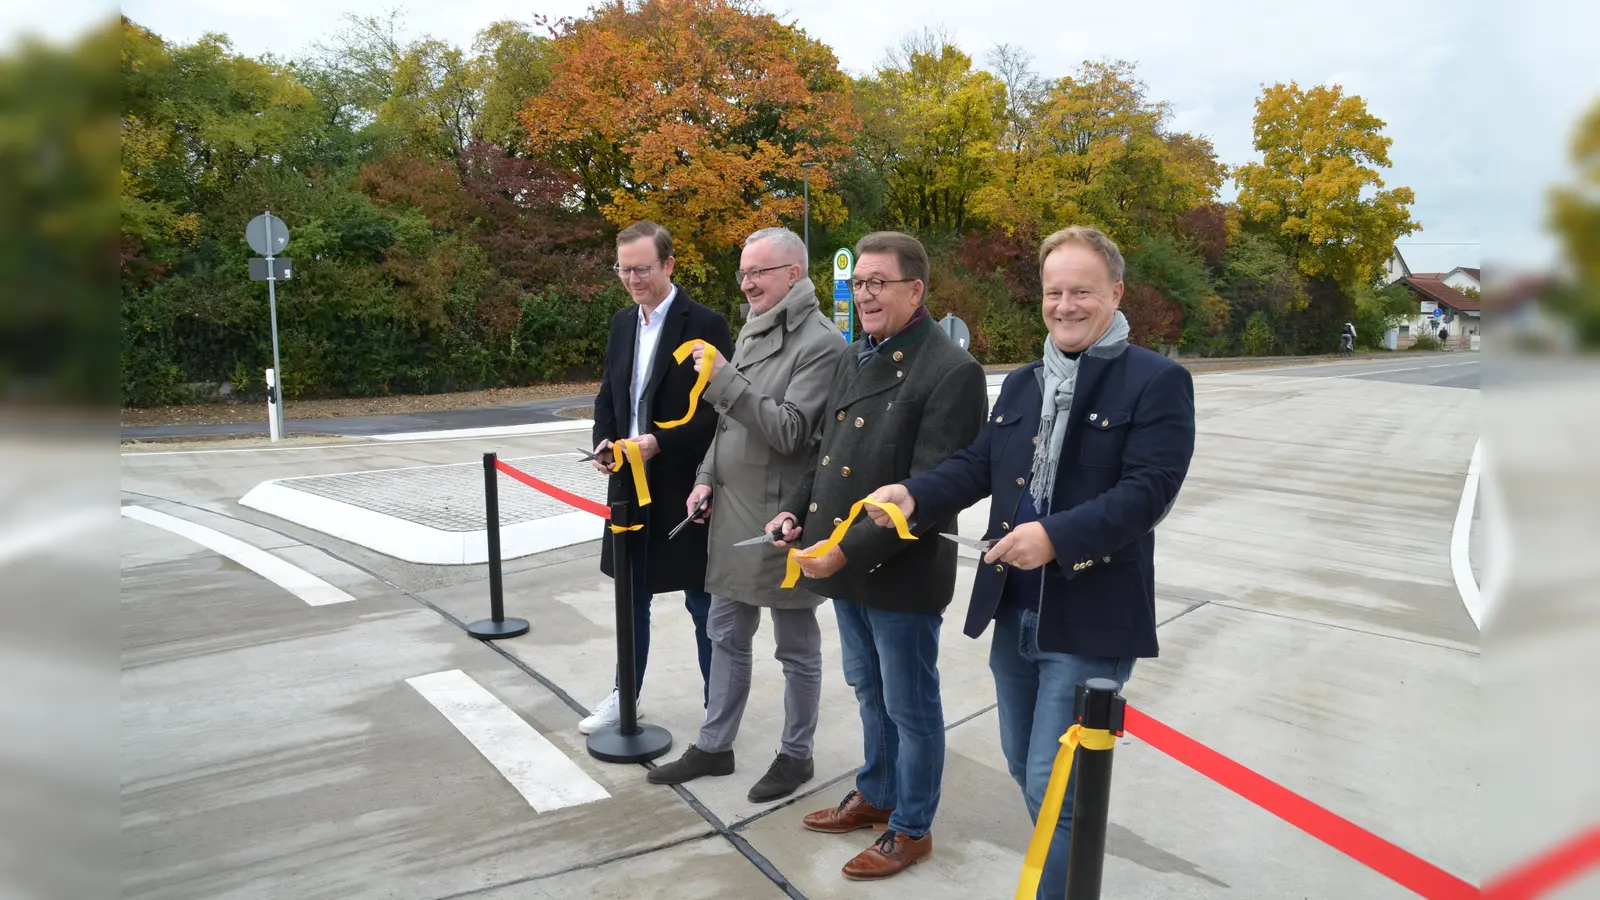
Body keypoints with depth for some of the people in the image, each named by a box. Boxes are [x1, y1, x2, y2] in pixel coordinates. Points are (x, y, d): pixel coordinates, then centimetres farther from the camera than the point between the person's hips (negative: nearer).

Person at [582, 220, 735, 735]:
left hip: (686, 489, -6)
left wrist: (662, 443, -23)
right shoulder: (622, 323, 9)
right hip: (631, 485, 6)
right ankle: (625, 696, 36)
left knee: (702, 603, 7)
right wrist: (604, 442, -3)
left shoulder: (705, 324, -12)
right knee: (632, 598, 18)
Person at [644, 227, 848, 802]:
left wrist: (725, 380, -25)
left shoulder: (821, 343, -15)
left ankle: (796, 754, 25)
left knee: (797, 647, 9)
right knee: (726, 635, 17)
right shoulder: (751, 332, 11)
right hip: (732, 511, 8)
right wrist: (707, 477, 8)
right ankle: (714, 746, 31)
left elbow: (791, 432, -22)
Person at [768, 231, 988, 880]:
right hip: (844, 563, 8)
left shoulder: (950, 371, -18)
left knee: (910, 706, 10)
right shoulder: (853, 358, 9)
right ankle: (876, 794, 44)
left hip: (901, 571, -8)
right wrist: (796, 510, 2)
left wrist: (849, 548, -24)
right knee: (869, 692, 24)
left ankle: (911, 828, 29)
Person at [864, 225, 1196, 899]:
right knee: (1024, 768, 20)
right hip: (1013, 613, 7)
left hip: (1091, 621, -7)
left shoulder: (1157, 382, -8)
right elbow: (978, 464, 8)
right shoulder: (1021, 384, 13)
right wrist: (914, 494, -11)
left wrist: (1056, 535, -30)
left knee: (1056, 787, -3)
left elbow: (1149, 489, -18)